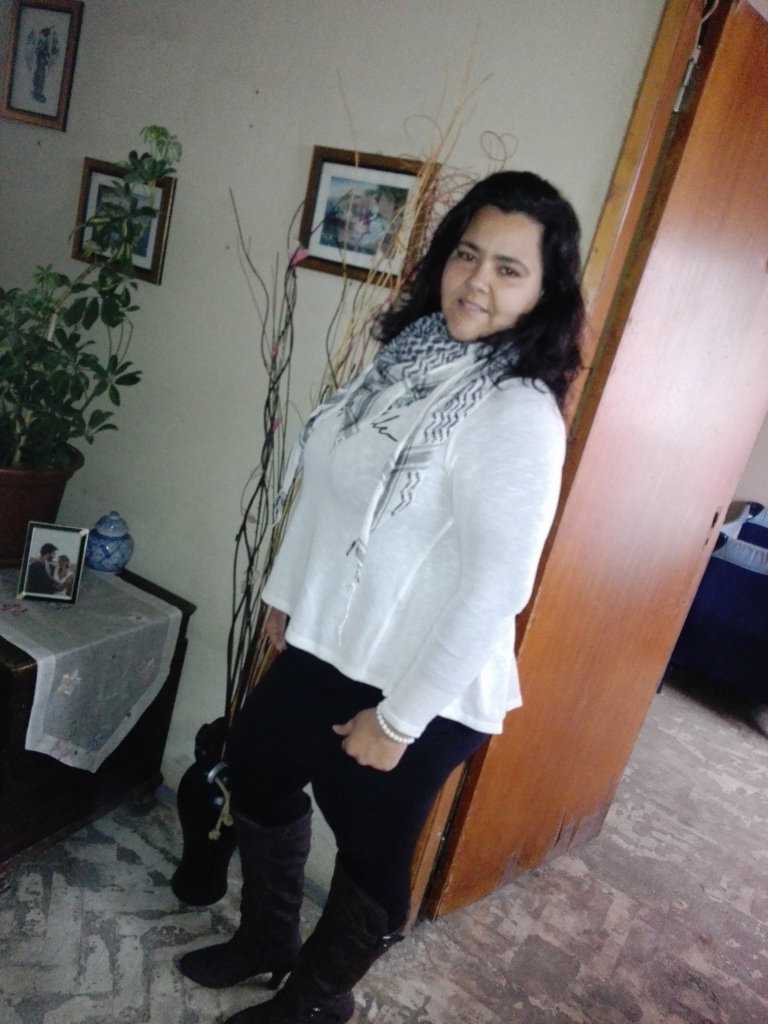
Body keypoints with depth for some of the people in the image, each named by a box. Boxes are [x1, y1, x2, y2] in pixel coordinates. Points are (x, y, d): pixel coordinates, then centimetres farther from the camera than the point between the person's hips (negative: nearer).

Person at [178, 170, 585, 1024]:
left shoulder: (521, 417, -22)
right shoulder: (408, 352, 3)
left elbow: (496, 588, -24)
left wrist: (400, 718, -18)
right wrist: (285, 589, 15)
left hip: (421, 687, -8)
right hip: (326, 644, 9)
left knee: (370, 848, 15)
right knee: (255, 765, 25)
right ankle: (265, 937, 52)